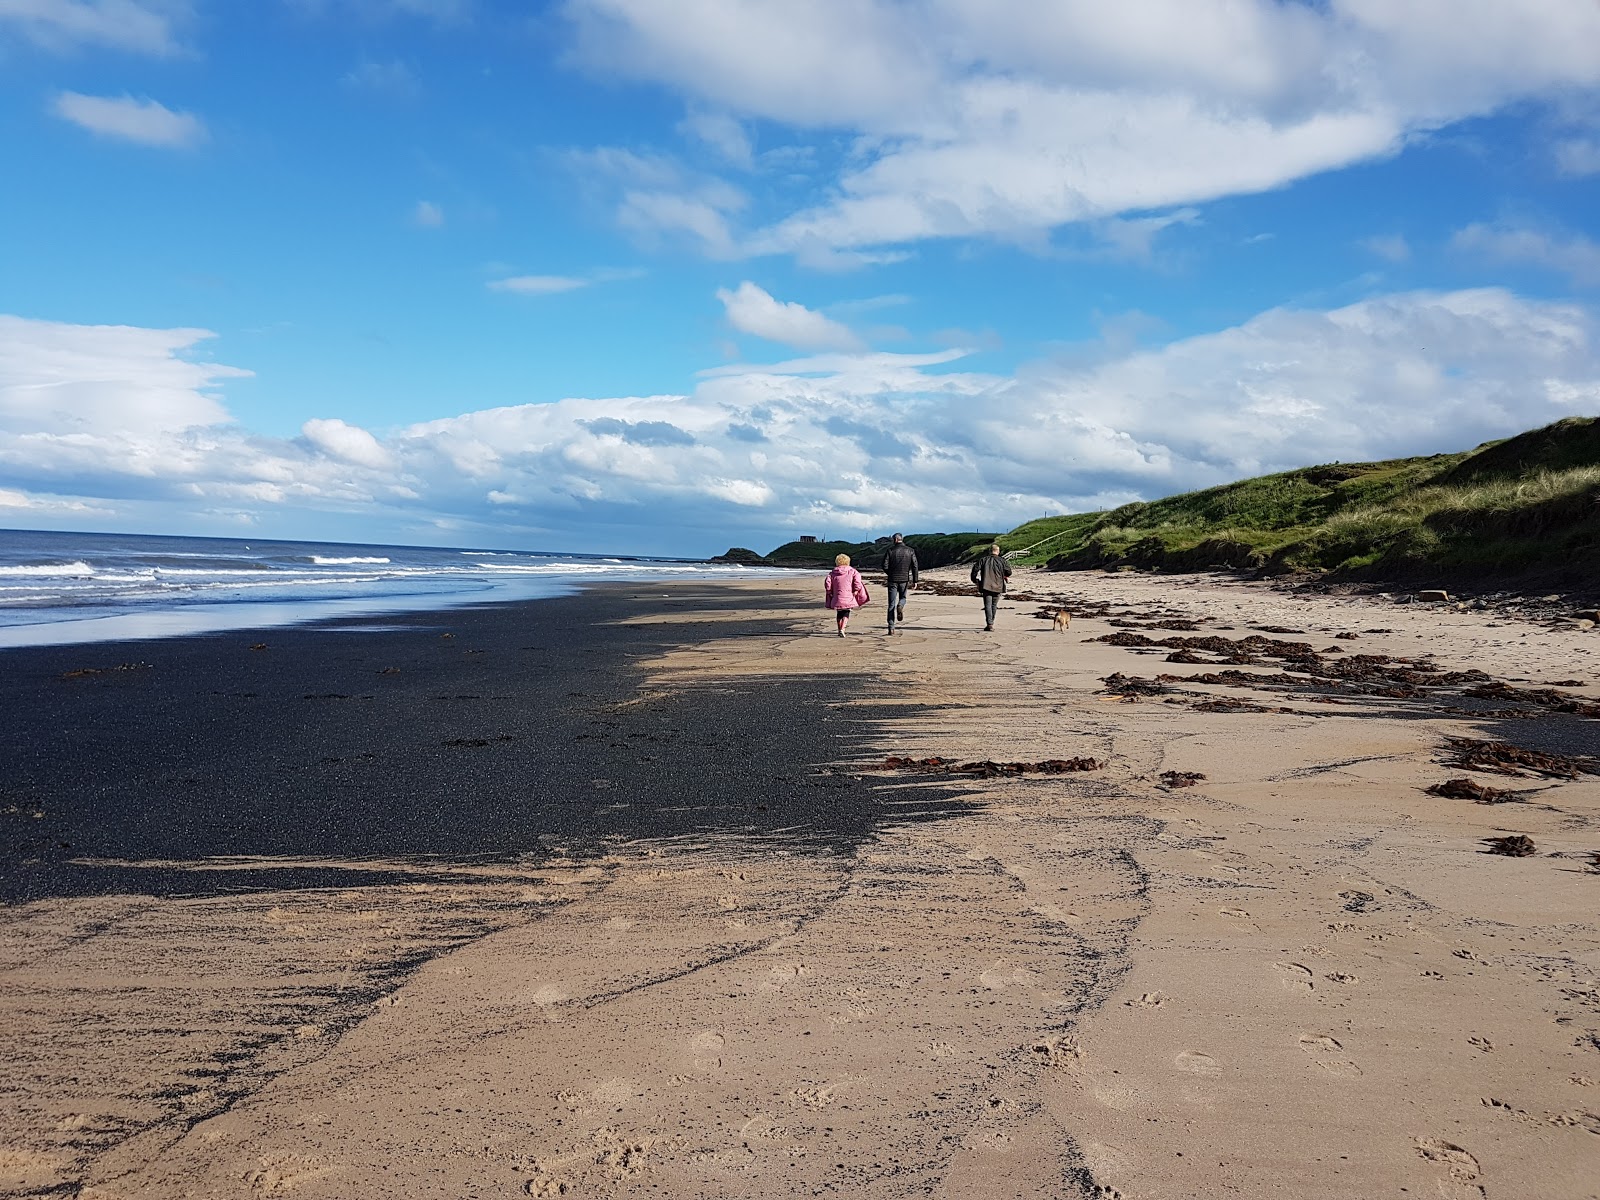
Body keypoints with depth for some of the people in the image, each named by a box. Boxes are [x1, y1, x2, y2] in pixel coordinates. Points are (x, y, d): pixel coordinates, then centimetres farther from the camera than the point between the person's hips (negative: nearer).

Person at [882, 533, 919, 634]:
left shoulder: (891, 550, -3)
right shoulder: (910, 551, 2)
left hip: (893, 580, -1)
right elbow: (915, 566, -3)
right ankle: (900, 607, -12)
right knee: (903, 598, 24)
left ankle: (891, 627, -2)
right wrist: (915, 581, 0)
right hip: (905, 579, 1)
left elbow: (885, 566, -6)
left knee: (892, 604, 4)